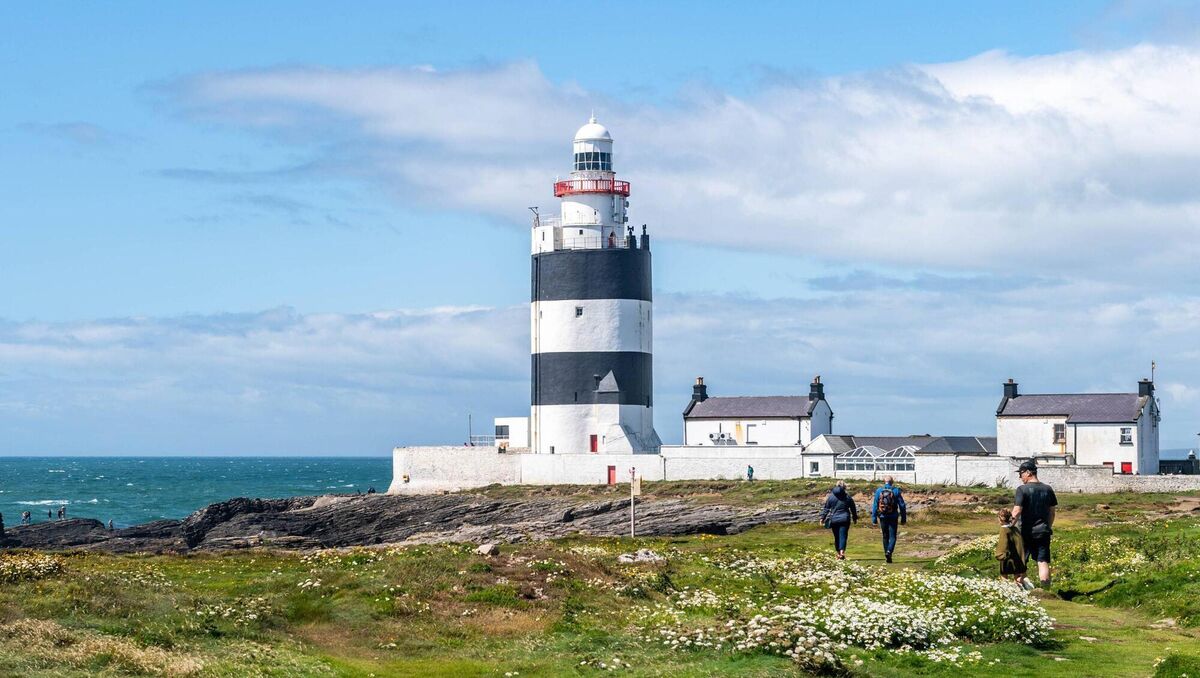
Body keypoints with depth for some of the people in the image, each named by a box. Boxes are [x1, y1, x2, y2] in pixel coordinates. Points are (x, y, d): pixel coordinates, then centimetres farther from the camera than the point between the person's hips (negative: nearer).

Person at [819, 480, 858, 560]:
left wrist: (822, 517, 9)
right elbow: (853, 509, 12)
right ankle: (842, 551, -24)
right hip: (844, 519, -1)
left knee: (836, 537, 11)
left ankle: (839, 553, 17)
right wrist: (855, 518, 25)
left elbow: (826, 508, 2)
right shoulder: (848, 497, 2)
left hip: (834, 519, 1)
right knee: (843, 536, -5)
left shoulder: (831, 496, 0)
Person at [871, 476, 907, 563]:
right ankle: (889, 551, -23)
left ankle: (887, 556, 15)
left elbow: (875, 506, 0)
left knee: (885, 537, 12)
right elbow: (902, 505, -1)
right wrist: (903, 519, 5)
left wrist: (874, 519, 3)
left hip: (883, 517, 2)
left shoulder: (878, 491, 1)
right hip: (893, 517, -2)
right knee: (892, 536, 1)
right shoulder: (896, 491, -2)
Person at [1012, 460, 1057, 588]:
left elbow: (1017, 511, -18)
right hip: (1043, 532, 4)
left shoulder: (1022, 489, -11)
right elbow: (1052, 512, 11)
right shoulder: (1048, 489, 5)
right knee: (1043, 563, 3)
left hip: (1026, 532, -4)